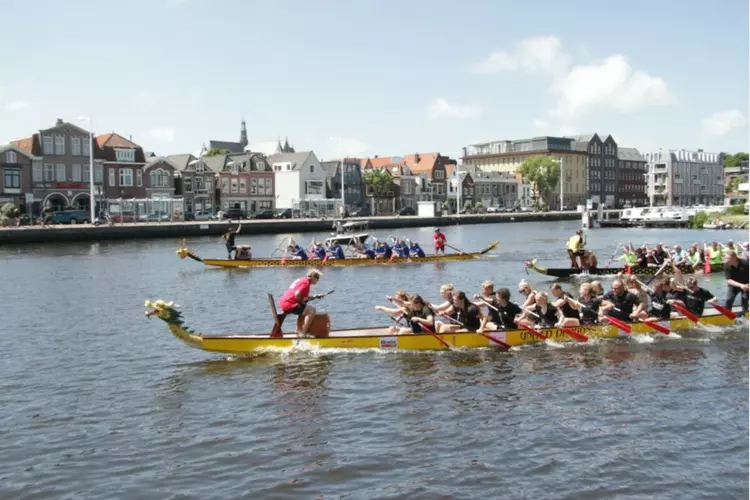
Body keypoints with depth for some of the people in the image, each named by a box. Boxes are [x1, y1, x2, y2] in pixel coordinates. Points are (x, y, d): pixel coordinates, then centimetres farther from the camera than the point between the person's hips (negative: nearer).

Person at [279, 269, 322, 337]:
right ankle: (303, 334, -18)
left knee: (307, 309, 30)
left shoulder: (301, 280, 19)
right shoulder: (306, 282, -12)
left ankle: (299, 331, 28)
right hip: (290, 304, -11)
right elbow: (297, 294, -26)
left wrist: (313, 297, 12)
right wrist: (301, 302, -10)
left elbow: (303, 296, 20)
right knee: (312, 310, -16)